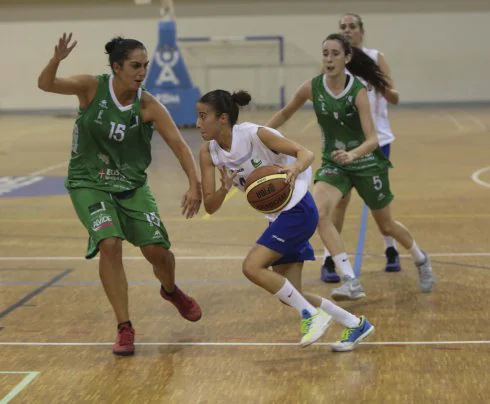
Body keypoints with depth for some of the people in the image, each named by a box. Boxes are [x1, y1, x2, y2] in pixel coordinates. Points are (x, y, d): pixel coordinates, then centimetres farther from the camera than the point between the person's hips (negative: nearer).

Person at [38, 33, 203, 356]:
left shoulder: (148, 106, -13)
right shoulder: (92, 87, -15)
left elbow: (179, 144, -17)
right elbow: (46, 84, -25)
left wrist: (195, 184, -30)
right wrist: (57, 59, -46)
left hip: (132, 184, 2)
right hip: (89, 183, -2)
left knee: (156, 250, -3)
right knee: (110, 244, -21)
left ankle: (172, 291, 35)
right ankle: (125, 328, -9)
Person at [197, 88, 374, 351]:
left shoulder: (254, 134, -20)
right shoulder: (208, 152, -5)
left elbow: (306, 153, -21)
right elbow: (210, 206, -6)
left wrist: (295, 168, -44)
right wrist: (224, 189, -28)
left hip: (298, 209, -8)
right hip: (278, 217, 8)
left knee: (252, 267, -21)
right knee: (289, 296, 7)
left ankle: (312, 315, -7)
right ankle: (355, 325, 22)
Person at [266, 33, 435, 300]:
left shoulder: (358, 91, -22)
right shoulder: (312, 88, -13)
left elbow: (372, 140, -29)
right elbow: (285, 113, 6)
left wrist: (352, 154, -48)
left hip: (367, 163, -3)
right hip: (333, 163, 3)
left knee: (386, 226, 13)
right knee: (319, 213, -26)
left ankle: (421, 260, 46)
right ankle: (351, 283, -26)